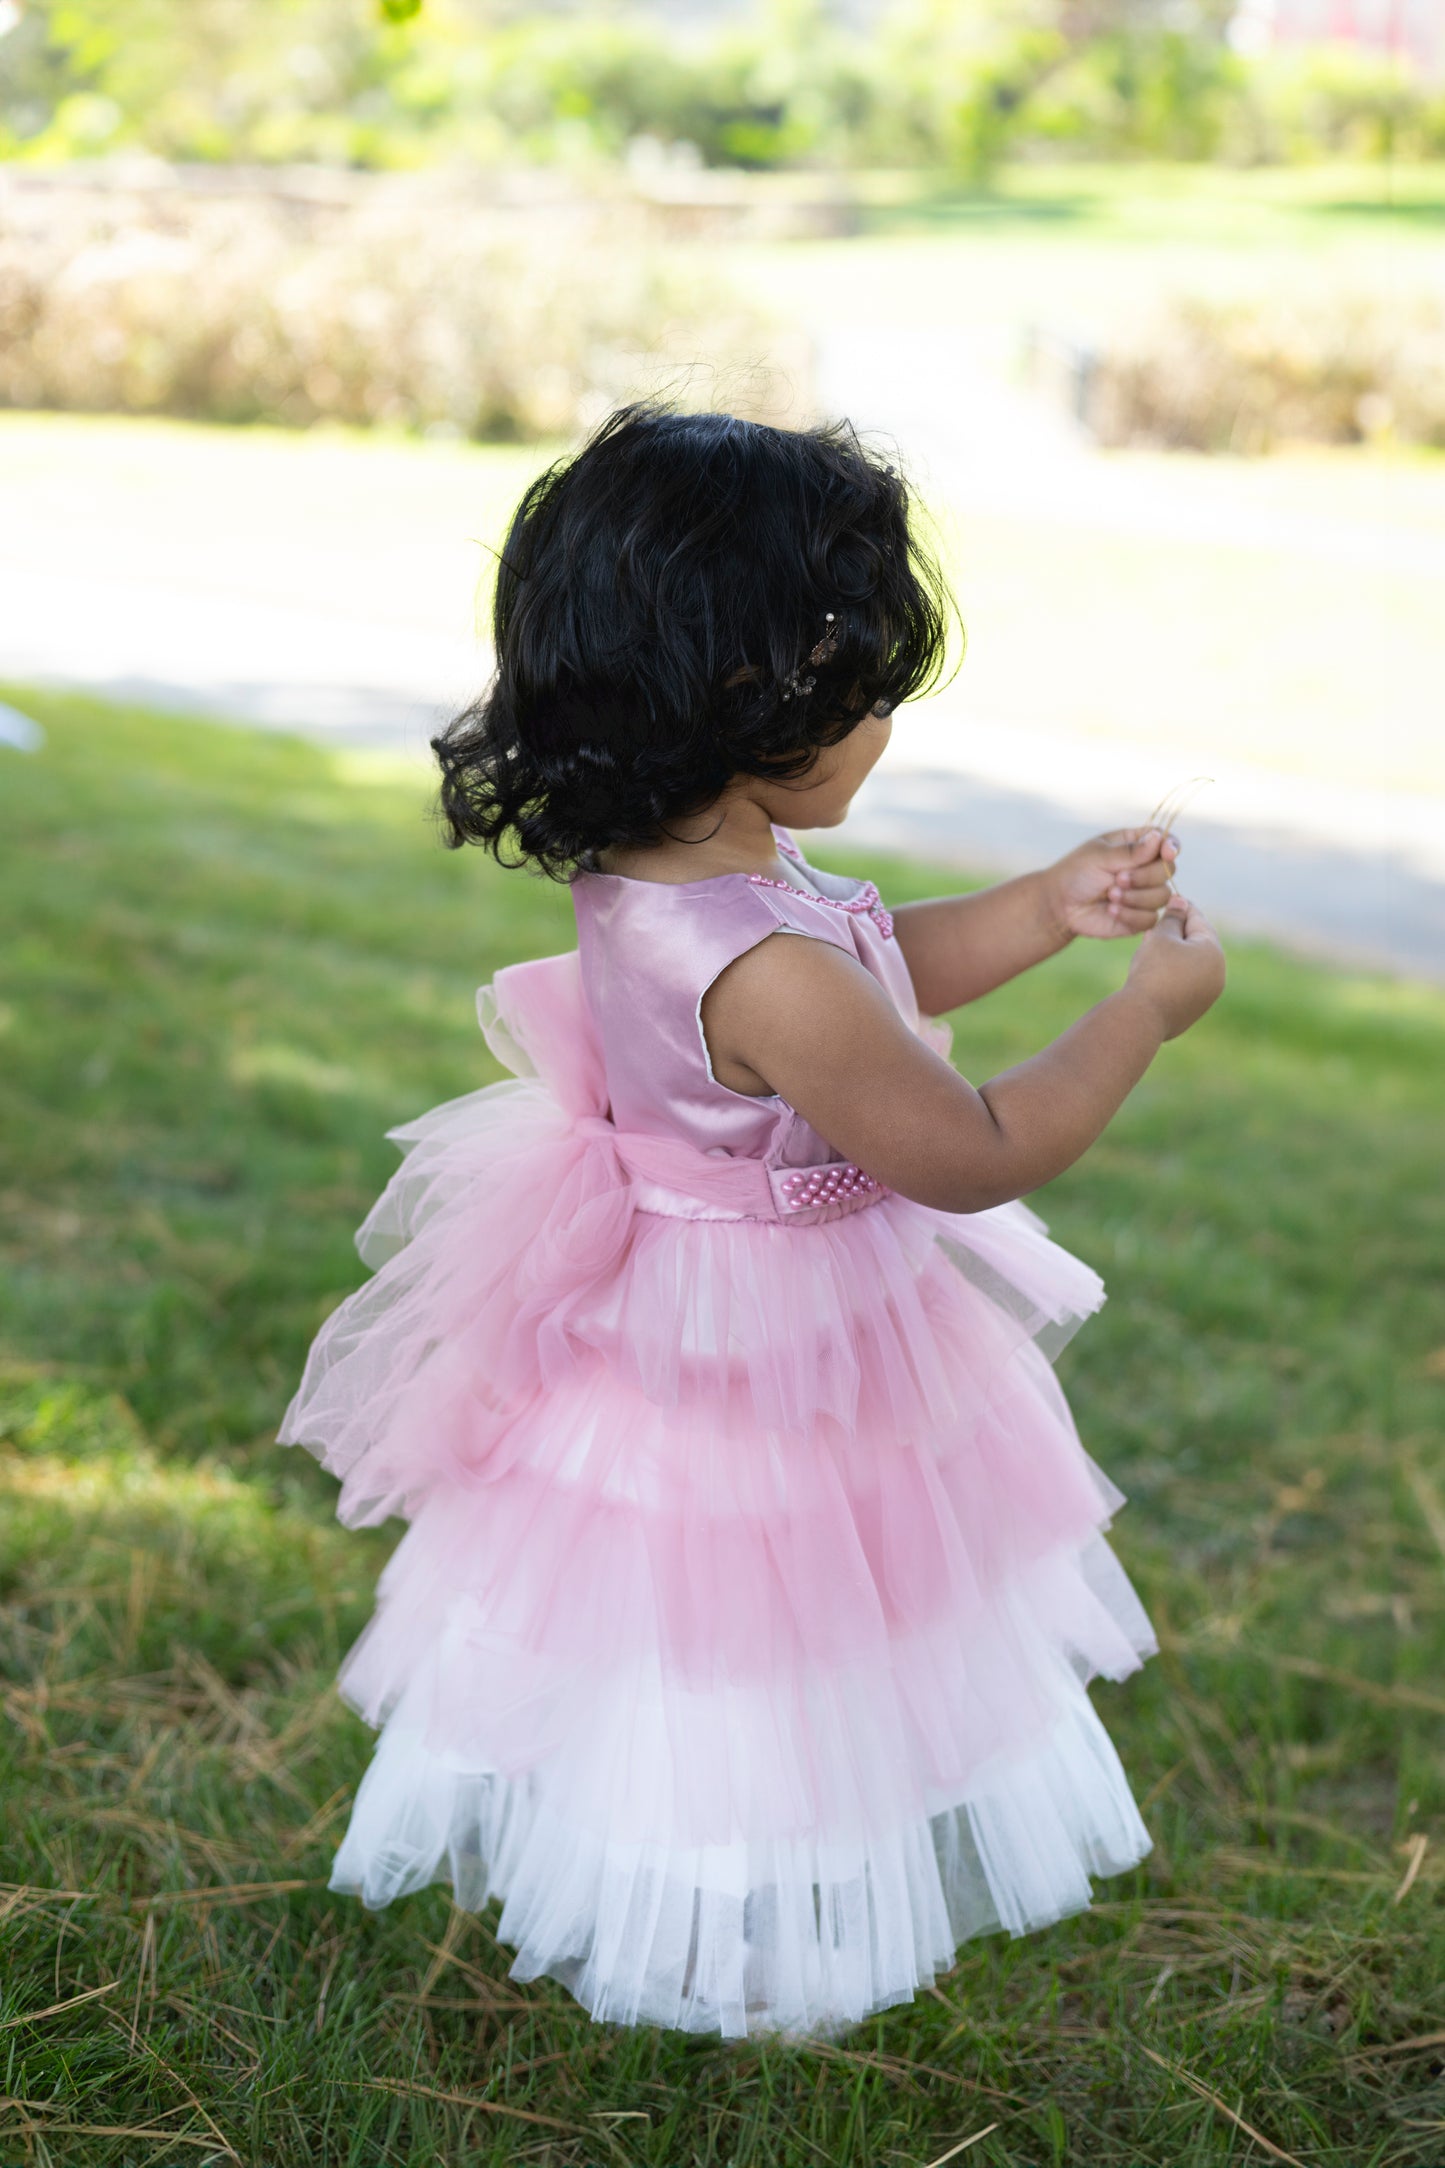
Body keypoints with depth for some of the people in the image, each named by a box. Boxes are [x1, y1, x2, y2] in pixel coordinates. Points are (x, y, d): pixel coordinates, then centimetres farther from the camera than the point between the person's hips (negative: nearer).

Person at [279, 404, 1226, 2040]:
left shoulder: (643, 865, -8)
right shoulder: (764, 973, -38)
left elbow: (865, 979, 9)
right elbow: (978, 1154, -25)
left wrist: (1048, 908, 1)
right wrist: (1147, 1007, -13)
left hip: (659, 1334, 9)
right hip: (769, 1395, -9)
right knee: (755, 1683, 16)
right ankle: (729, 1965, 40)